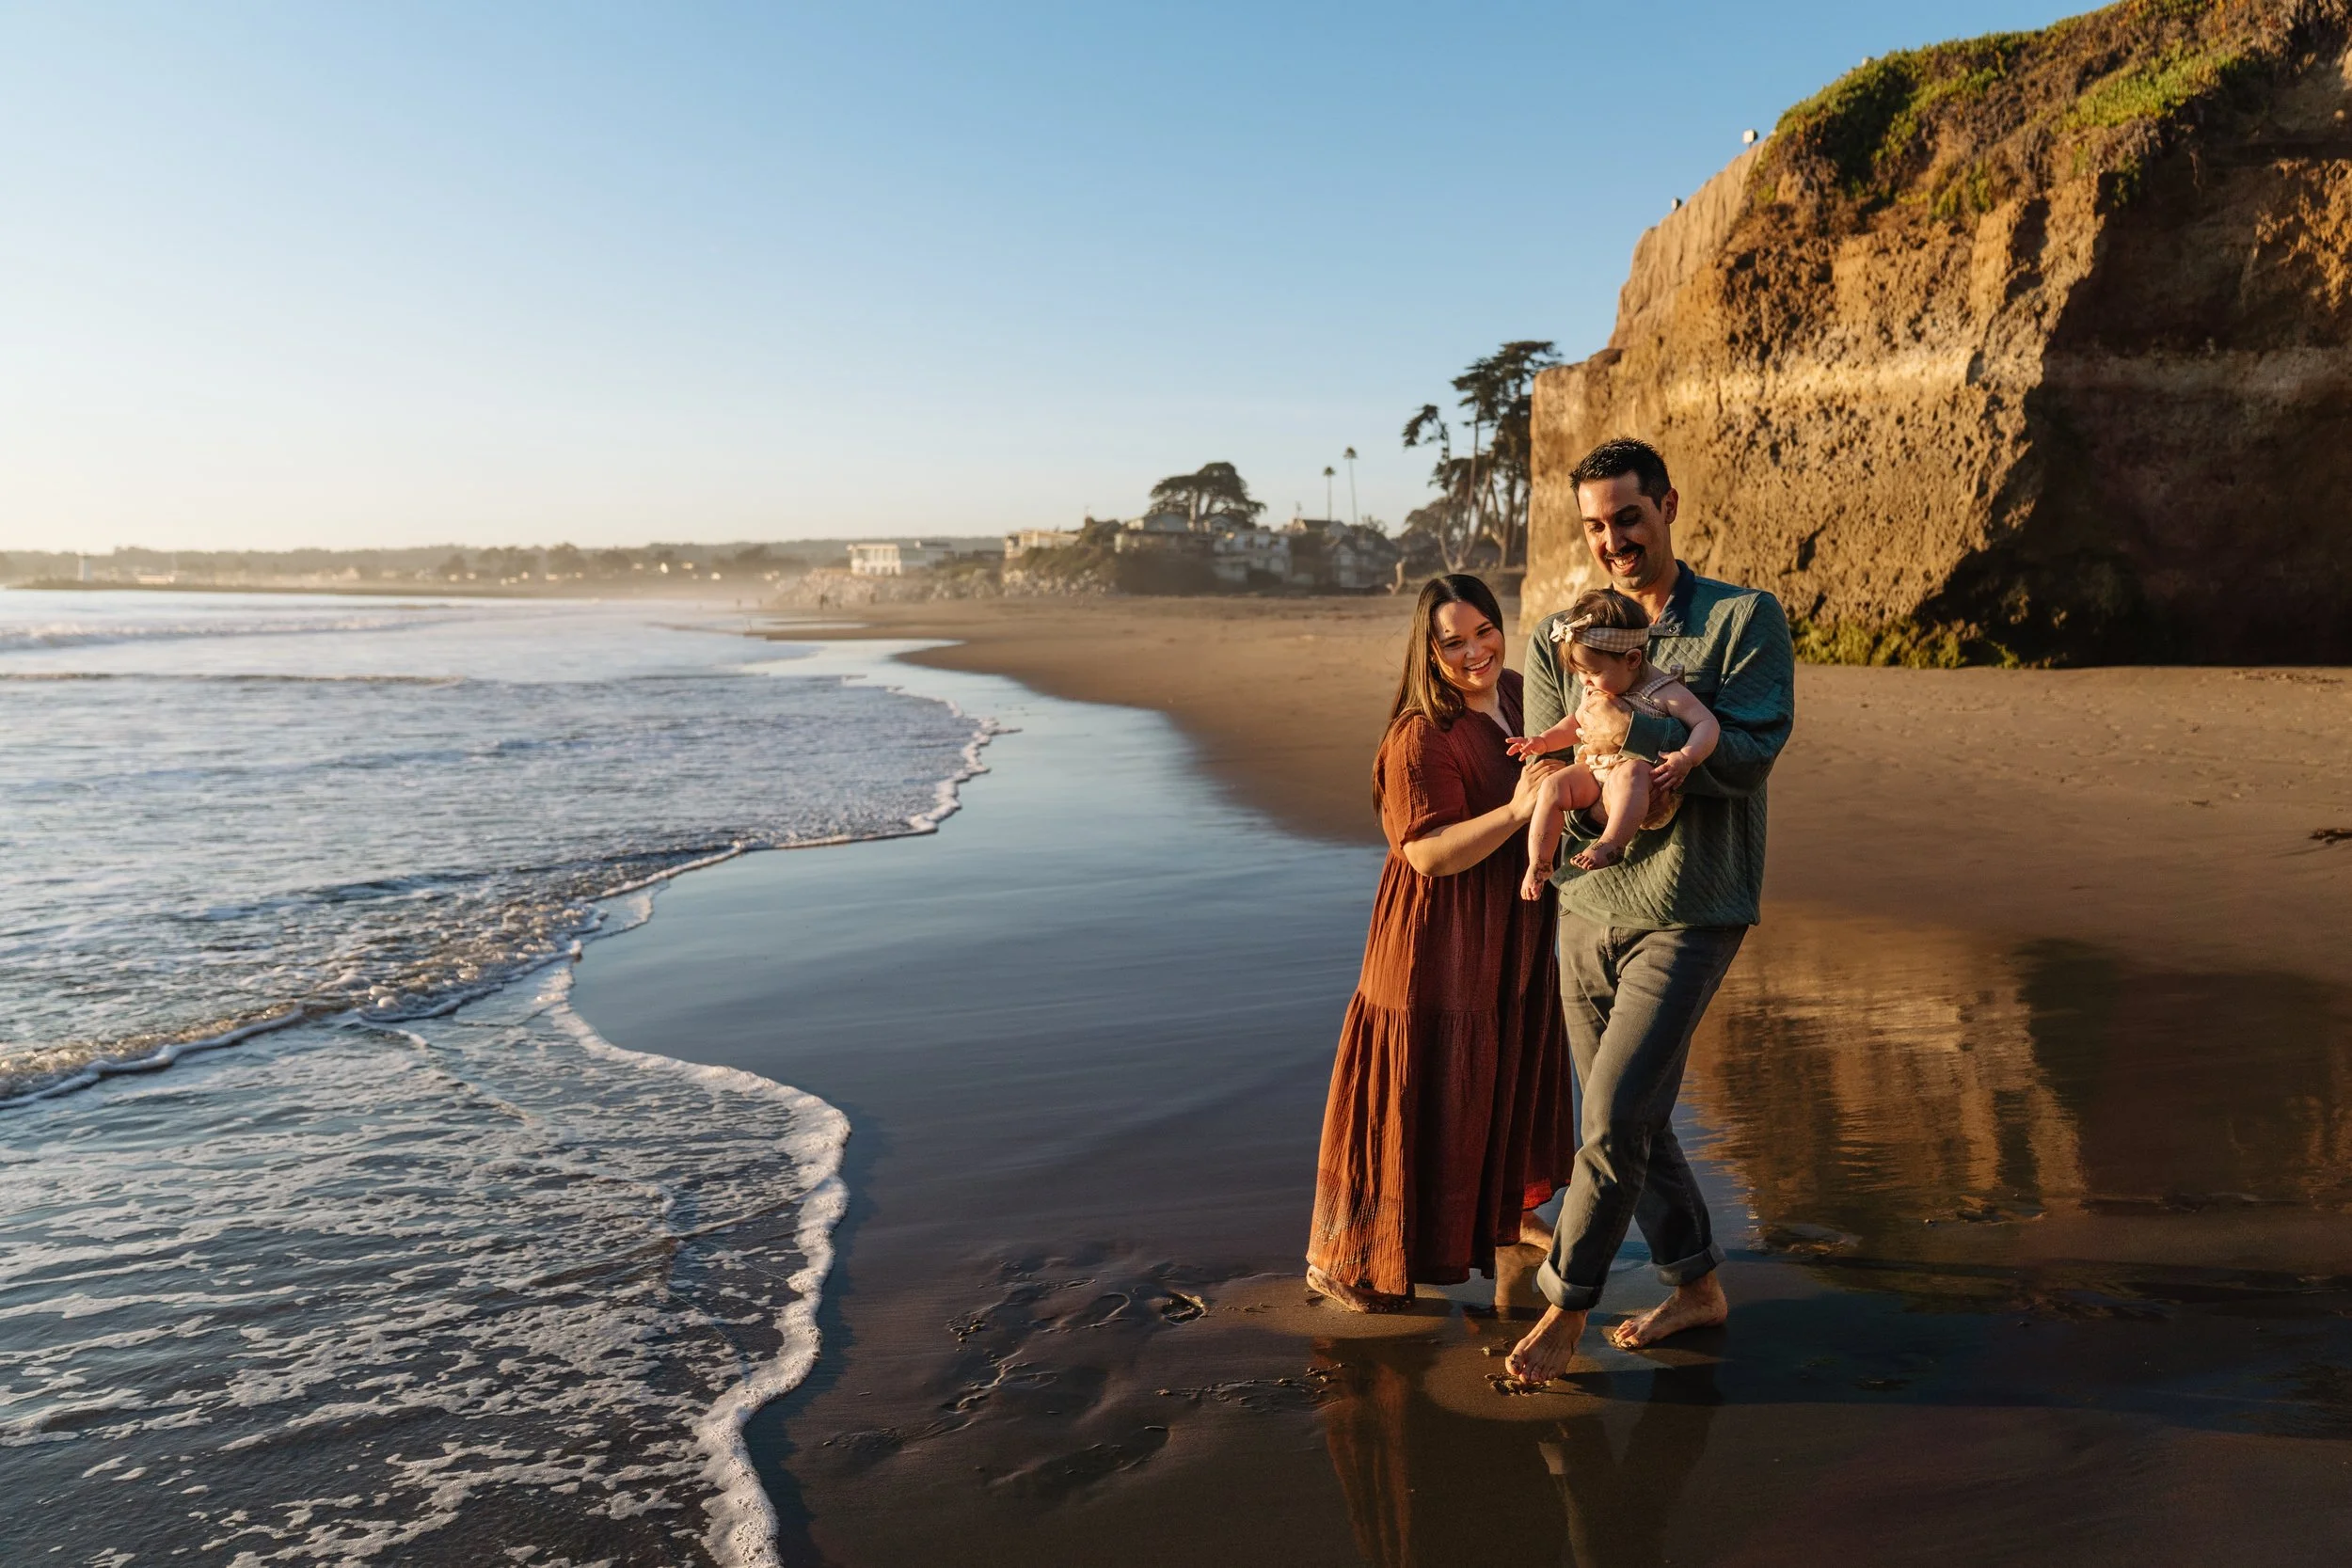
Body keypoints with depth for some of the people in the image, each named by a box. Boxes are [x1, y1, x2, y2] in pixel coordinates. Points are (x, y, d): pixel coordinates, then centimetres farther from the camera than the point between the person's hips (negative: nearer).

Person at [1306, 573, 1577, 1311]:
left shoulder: (1518, 695, 3)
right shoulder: (1419, 737, -22)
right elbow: (1429, 852, -26)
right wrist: (1514, 812, -35)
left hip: (1515, 929, 8)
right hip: (1441, 940, -8)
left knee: (1512, 1074, 22)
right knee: (1418, 1092, -3)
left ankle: (1504, 1213, 45)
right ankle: (1340, 1259, 10)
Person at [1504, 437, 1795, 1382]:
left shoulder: (1745, 619, -4)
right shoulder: (1557, 640, 7)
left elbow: (1751, 755, -15)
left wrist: (1630, 732, -23)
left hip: (1688, 913, -5)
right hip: (1587, 908, 5)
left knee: (1614, 1119, -10)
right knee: (1629, 1121, 14)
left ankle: (1563, 1310, 7)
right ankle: (1696, 1286, 32)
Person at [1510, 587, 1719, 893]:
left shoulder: (1663, 691, -8)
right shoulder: (1598, 691, 14)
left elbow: (1707, 723, -13)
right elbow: (1577, 723, 31)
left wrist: (1686, 758, -30)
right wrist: (1543, 741, 16)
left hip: (1647, 790, -7)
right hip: (1595, 774, 7)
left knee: (1630, 772, -39)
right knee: (1554, 785, -15)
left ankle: (1611, 844, -43)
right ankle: (1538, 866, -10)